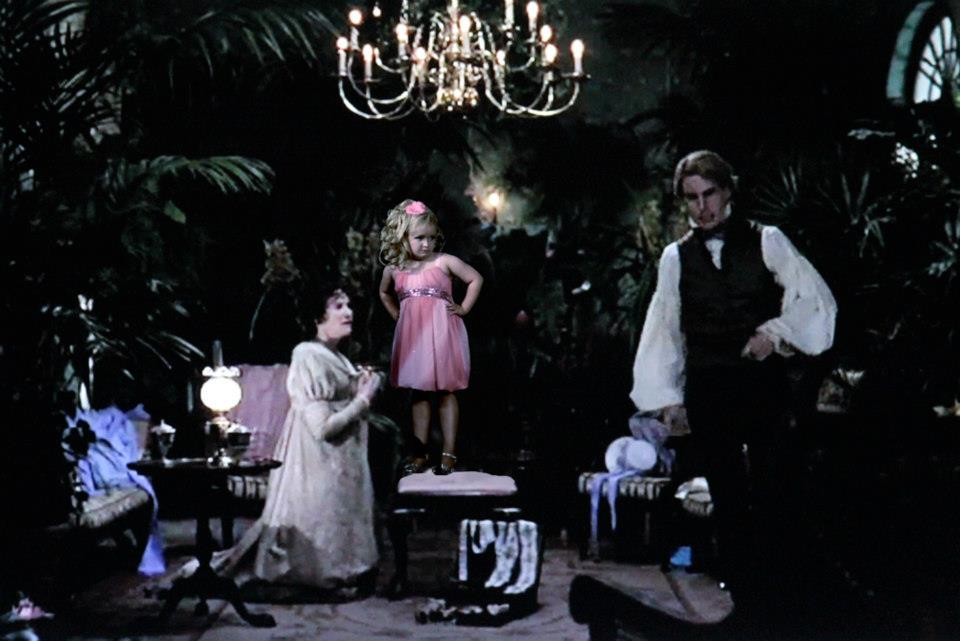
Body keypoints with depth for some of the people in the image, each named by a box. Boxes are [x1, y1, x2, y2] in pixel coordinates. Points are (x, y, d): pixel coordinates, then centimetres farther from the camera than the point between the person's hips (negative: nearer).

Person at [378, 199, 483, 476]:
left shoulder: (444, 262, -6)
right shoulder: (393, 269, 5)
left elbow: (476, 279, 1)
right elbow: (384, 293, 26)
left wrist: (464, 308, -1)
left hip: (441, 335, -3)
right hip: (412, 337, 3)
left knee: (445, 392, 2)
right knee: (419, 393, 8)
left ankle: (449, 453, 8)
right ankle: (420, 454, 14)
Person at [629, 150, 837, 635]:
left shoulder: (767, 241, 4)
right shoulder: (676, 257, 9)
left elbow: (815, 298, 3)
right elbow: (663, 329, 9)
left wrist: (777, 330, -12)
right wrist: (667, 397, 4)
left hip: (763, 382, -2)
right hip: (707, 390, 2)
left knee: (770, 494, -5)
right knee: (727, 499, 6)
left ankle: (777, 599, 5)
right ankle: (743, 599, 14)